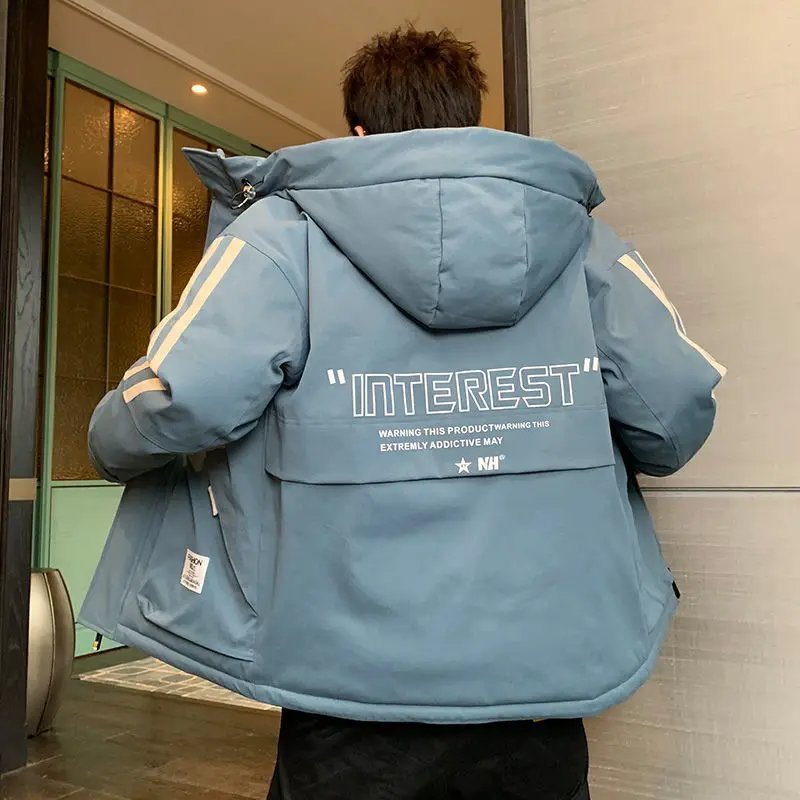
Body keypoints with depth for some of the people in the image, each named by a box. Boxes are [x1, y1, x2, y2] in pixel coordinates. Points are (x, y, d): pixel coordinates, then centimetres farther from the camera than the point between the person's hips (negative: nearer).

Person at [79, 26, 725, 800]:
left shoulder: (283, 230, -6)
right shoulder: (581, 235, 0)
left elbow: (176, 403, -16)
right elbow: (676, 416, -5)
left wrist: (114, 449, 7)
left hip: (359, 680, -2)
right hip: (548, 678, 3)